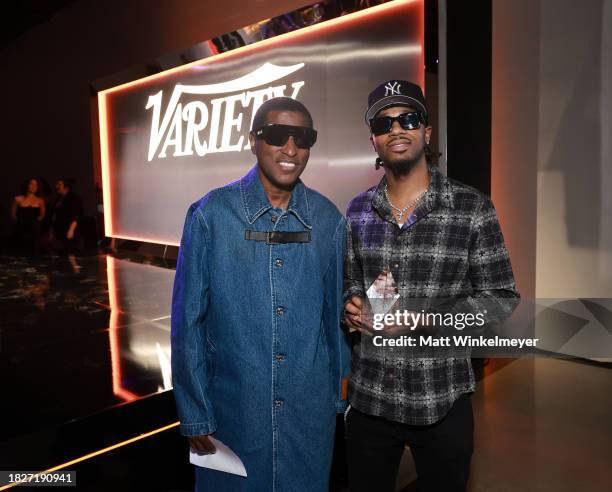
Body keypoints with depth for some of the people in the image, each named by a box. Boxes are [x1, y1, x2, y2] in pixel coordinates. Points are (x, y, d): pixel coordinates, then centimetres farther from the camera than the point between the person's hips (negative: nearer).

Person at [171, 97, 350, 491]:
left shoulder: (329, 219, -3)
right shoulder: (211, 214, -11)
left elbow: (336, 314, 4)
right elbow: (188, 321, -7)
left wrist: (341, 396, 8)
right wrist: (195, 414, -5)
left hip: (311, 413, 2)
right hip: (232, 409, -2)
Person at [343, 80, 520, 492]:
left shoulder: (472, 207, -8)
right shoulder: (358, 210, 4)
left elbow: (502, 298, -6)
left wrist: (428, 320, -19)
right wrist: (352, 304, -9)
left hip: (442, 400, -2)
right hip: (368, 396, 3)